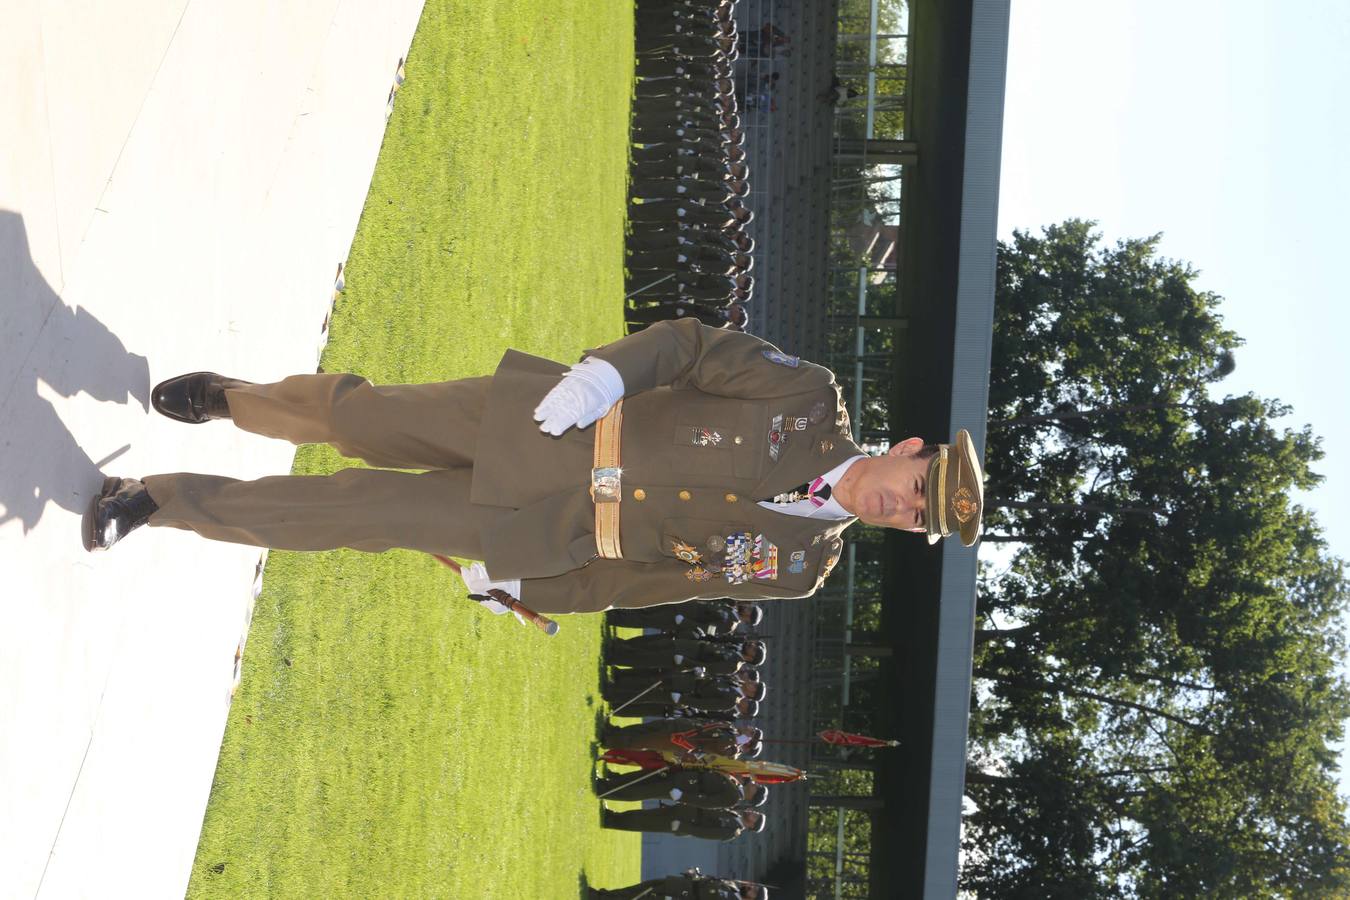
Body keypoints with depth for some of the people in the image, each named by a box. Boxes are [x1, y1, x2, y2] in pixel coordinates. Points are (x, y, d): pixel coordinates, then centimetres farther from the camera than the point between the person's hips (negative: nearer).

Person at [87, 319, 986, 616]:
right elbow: (692, 343, -6)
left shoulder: (799, 564, -6)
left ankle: (167, 500, 13)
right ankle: (233, 399, 32)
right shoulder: (815, 398, -10)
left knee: (365, 511, -2)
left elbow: (648, 578, -1)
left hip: (540, 537, 0)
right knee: (361, 418, 1)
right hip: (547, 421, 0)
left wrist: (520, 586, 0)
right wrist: (603, 374, -23)